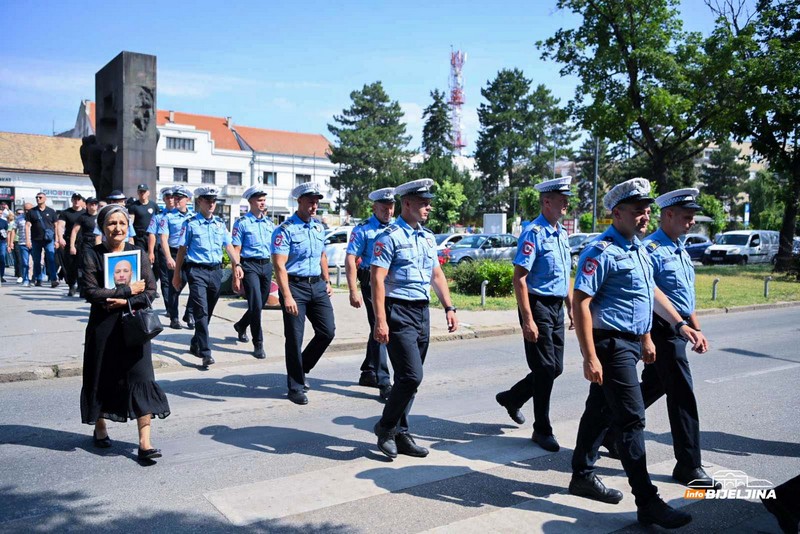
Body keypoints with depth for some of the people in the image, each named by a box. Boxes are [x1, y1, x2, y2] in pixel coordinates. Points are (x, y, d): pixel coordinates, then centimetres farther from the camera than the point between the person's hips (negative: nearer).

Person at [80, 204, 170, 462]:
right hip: (103, 325, 0)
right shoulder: (92, 255, -1)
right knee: (102, 378, 11)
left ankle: (144, 443, -3)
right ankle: (100, 429, 36)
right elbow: (90, 291, -11)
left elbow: (150, 290, -1)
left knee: (141, 378, -6)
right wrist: (129, 290, -13)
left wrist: (126, 302, -15)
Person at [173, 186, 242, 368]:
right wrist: (177, 275, 0)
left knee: (208, 312, 13)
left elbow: (229, 246, 14)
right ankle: (205, 353, -13)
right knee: (201, 311, -12)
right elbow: (182, 250, 1)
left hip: (216, 271, 5)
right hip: (197, 271, -5)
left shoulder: (220, 224, 12)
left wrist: (236, 264, -2)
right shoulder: (190, 224, 0)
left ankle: (195, 345, 32)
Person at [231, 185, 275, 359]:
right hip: (250, 266, -6)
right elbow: (236, 251, -6)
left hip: (267, 265, 6)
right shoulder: (242, 222, -4)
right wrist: (236, 277, -11)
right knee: (256, 305, -11)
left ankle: (241, 326, 42)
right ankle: (258, 344, 1)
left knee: (259, 305, 14)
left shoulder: (269, 222, 13)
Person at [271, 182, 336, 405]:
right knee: (295, 338, 0)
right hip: (295, 286, -6)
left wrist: (327, 282, 17)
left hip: (317, 285, 6)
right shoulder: (285, 230, -11)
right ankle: (296, 387, 14)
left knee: (327, 331, 3)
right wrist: (287, 296, -23)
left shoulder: (319, 227, 11)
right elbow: (279, 265, -16)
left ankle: (301, 369, 26)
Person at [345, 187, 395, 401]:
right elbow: (350, 260, -9)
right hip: (372, 283, -6)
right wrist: (353, 291, -17)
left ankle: (368, 373, 32)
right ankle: (384, 383, -7)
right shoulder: (363, 229, -5)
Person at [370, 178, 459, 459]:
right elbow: (377, 280, -15)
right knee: (411, 376, -11)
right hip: (399, 312, -7)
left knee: (409, 378, 11)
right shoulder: (390, 237, -10)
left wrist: (449, 307, 11)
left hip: (423, 312, 8)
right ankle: (386, 426, 9)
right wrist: (380, 321, -21)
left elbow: (437, 275, 20)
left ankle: (400, 433, 22)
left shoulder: (428, 237, 14)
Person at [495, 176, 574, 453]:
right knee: (545, 368, -2)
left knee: (555, 368, 12)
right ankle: (542, 430, 13)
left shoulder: (562, 233, 13)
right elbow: (519, 278, -18)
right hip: (538, 305, -8)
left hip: (556, 307, 8)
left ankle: (512, 398, 32)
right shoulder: (534, 232, -14)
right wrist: (528, 320, -21)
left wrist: (571, 307, 18)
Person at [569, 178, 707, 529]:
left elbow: (650, 293, 25)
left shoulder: (638, 249, 14)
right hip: (612, 345, -9)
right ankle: (647, 503, 2)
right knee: (632, 420, -6)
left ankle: (583, 475, 29)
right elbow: (580, 303, -20)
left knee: (600, 411, 16)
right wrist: (590, 357, -24)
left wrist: (681, 325, 23)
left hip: (630, 343, 9)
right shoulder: (601, 252, -16)